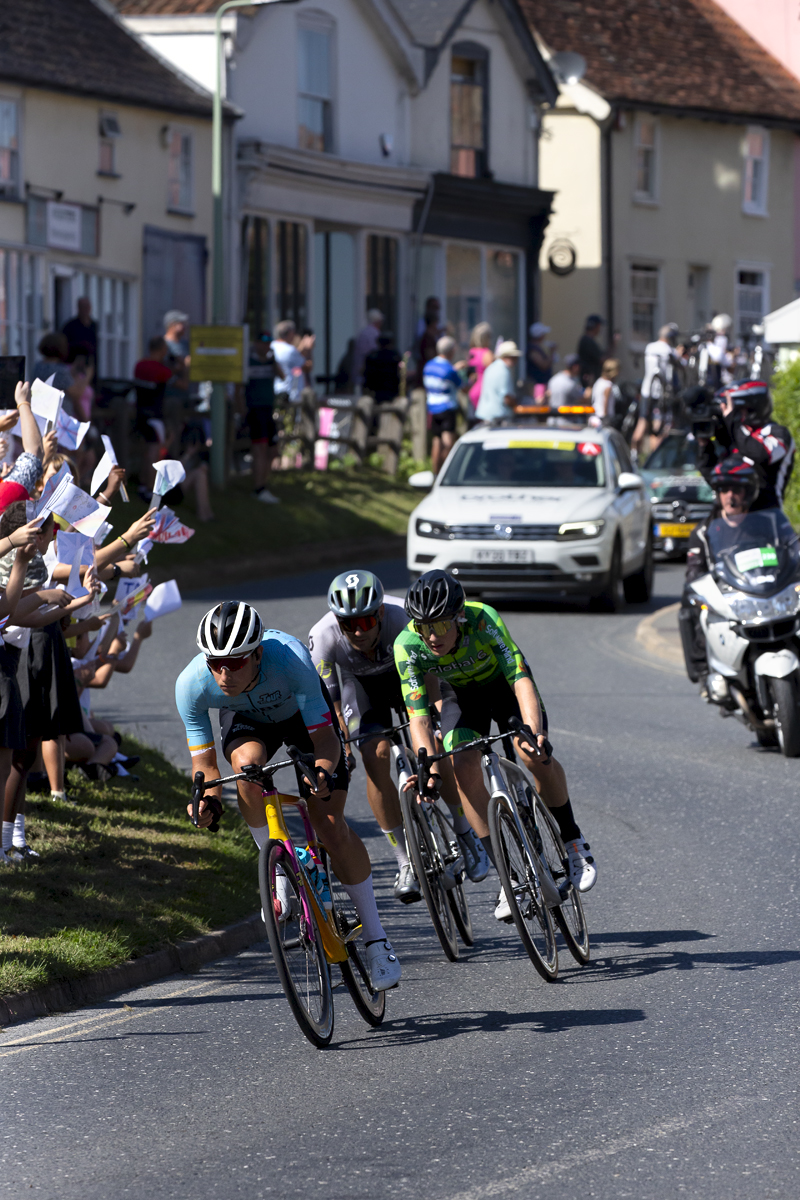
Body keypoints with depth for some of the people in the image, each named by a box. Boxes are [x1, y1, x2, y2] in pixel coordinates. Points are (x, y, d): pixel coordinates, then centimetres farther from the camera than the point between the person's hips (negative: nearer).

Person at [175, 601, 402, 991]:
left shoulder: (290, 659, -41)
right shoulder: (192, 685, -33)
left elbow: (325, 736, -37)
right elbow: (204, 761, -23)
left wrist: (324, 771, -58)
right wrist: (208, 797, -44)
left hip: (302, 712, -1)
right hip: (246, 719, 2)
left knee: (330, 826, -14)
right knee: (247, 762, -35)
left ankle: (375, 937, 2)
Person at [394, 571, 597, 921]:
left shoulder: (482, 620, -38)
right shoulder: (408, 646, -31)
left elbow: (521, 680, -45)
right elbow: (418, 716, -32)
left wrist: (535, 731, -61)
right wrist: (430, 770, -47)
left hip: (502, 681, -2)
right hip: (460, 693, 2)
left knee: (536, 757, -24)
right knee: (465, 769, -21)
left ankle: (573, 843, 0)